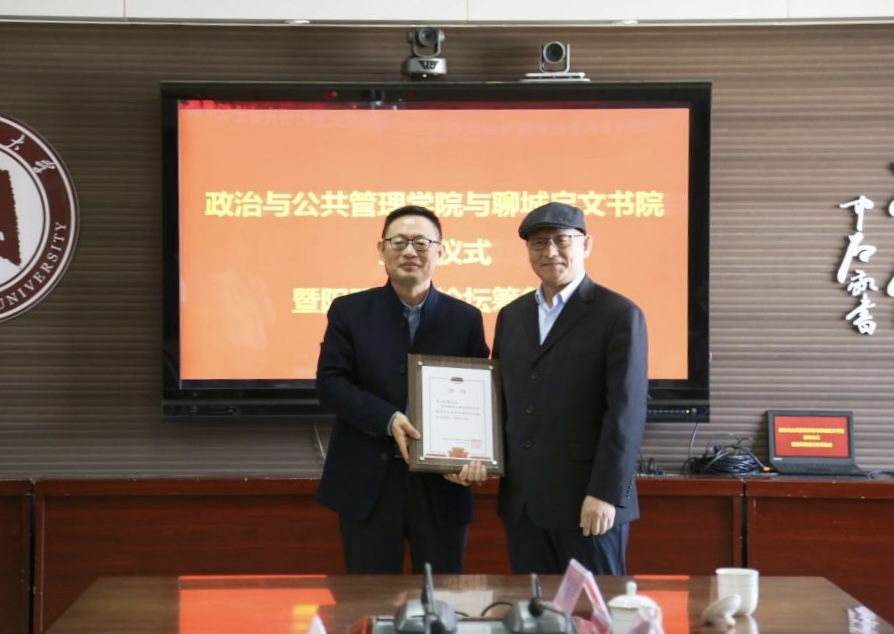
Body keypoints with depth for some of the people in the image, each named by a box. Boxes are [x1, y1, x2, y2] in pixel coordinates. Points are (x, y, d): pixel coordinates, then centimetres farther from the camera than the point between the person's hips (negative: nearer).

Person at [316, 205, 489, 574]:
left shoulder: (465, 319, 5)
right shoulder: (349, 312, 3)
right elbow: (329, 383, -5)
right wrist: (389, 419, -20)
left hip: (441, 483, 1)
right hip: (368, 481, -1)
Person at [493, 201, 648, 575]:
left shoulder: (619, 316, -5)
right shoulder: (511, 316, 14)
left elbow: (626, 412, -11)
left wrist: (605, 494, -17)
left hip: (588, 503, -5)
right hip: (521, 503, 6)